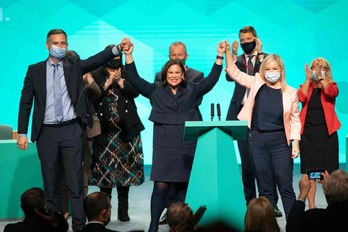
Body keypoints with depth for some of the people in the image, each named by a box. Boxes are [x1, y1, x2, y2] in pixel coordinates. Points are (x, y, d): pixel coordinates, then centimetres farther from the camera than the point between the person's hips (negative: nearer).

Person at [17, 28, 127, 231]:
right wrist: (22, 133, -3)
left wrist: (117, 49, -28)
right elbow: (26, 102, 4)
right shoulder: (35, 70, 5)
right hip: (46, 132, 1)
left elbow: (96, 60, -10)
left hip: (71, 130, -1)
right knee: (51, 182, 8)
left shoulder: (74, 66, 6)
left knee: (76, 181, -2)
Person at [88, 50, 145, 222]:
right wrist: (108, 83, -12)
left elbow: (135, 92, -3)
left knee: (125, 170, 2)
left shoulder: (127, 74, 9)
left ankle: (123, 211, 8)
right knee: (105, 170, -1)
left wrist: (120, 81, -13)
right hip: (104, 131, -1)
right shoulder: (95, 76, 4)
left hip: (126, 130, 1)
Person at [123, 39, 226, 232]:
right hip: (164, 145, -1)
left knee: (183, 186, 5)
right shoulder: (156, 91, 8)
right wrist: (129, 56, -6)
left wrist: (219, 57, -3)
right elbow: (135, 79, 3)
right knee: (160, 186, -8)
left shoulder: (191, 90, 10)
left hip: (187, 145, 1)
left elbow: (211, 80, 4)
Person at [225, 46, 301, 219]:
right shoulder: (256, 84, 5)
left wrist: (295, 143, -4)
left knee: (285, 186, -2)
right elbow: (234, 72, 9)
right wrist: (227, 52, 0)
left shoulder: (290, 93, 0)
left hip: (280, 141, -2)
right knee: (264, 187, 7)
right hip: (257, 140, 2)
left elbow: (295, 120, 2)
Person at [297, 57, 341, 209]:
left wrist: (320, 77, -11)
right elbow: (301, 97, -9)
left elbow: (332, 92, -16)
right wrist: (308, 79, -7)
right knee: (309, 172, 0)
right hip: (308, 132, 2)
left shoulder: (331, 85, 8)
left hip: (327, 132, -1)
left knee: (329, 172, -2)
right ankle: (311, 207, 4)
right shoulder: (306, 86, 12)